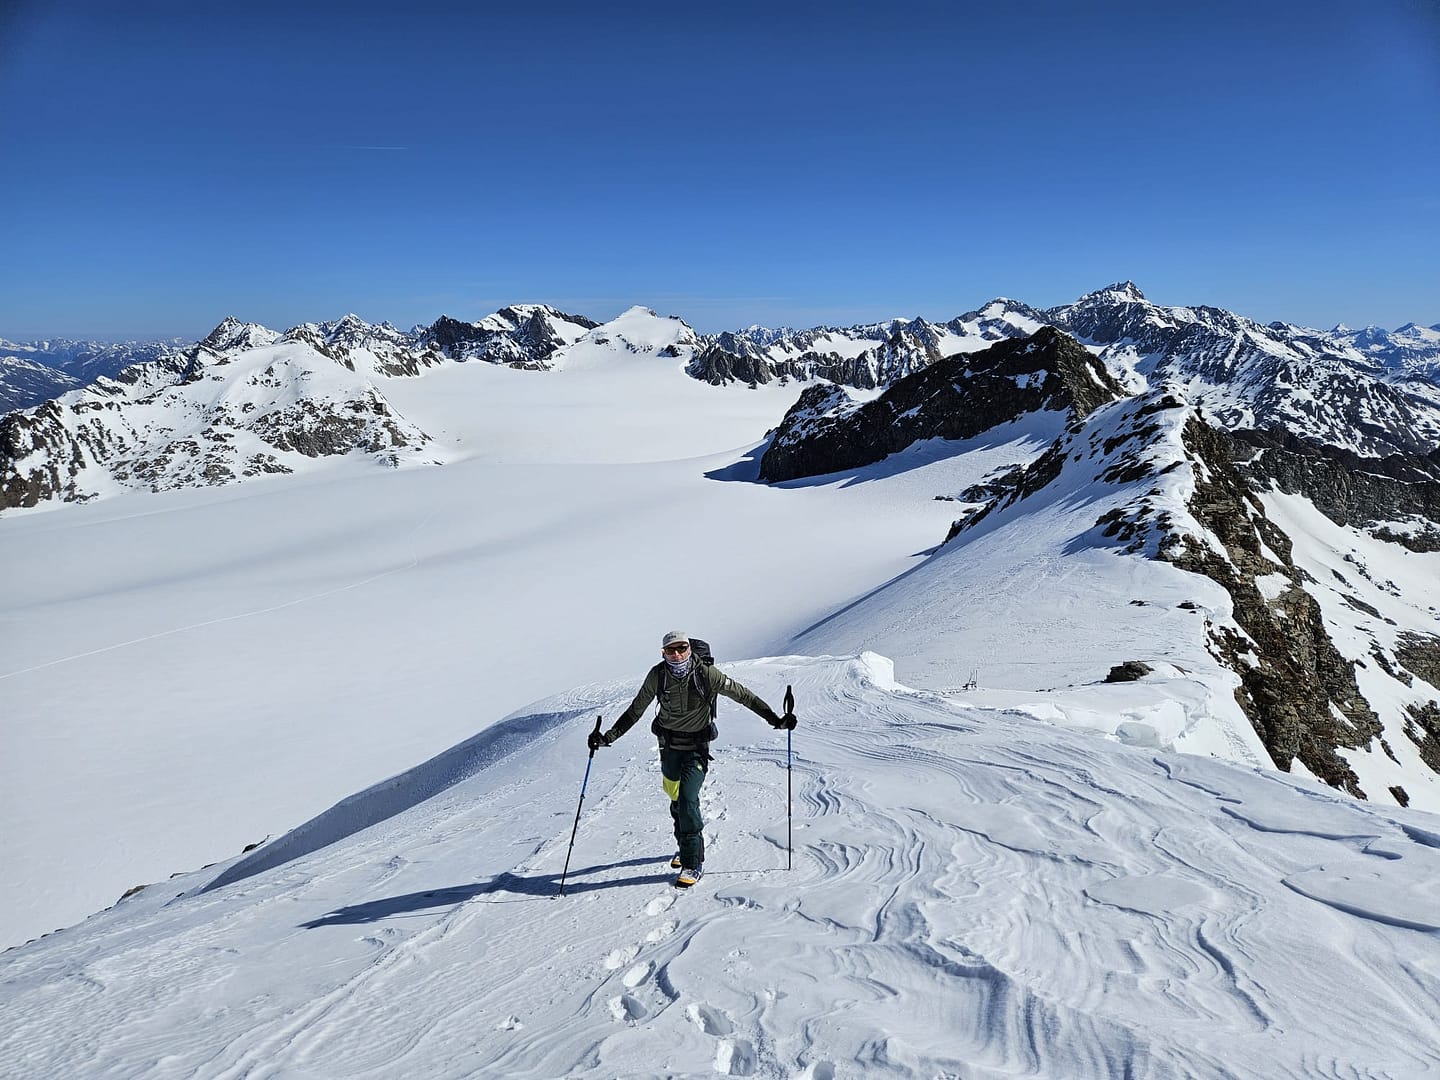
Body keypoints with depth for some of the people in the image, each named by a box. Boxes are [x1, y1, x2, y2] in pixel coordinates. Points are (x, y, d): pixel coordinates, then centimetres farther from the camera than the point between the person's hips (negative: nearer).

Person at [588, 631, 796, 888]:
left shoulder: (706, 673, -18)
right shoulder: (657, 675, -10)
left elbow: (742, 694, -11)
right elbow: (636, 710, 0)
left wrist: (775, 720, -13)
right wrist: (608, 737, -6)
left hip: (696, 746, -3)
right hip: (669, 745, 4)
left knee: (687, 798, -17)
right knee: (676, 797, 16)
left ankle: (693, 862, -5)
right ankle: (685, 845, 42)